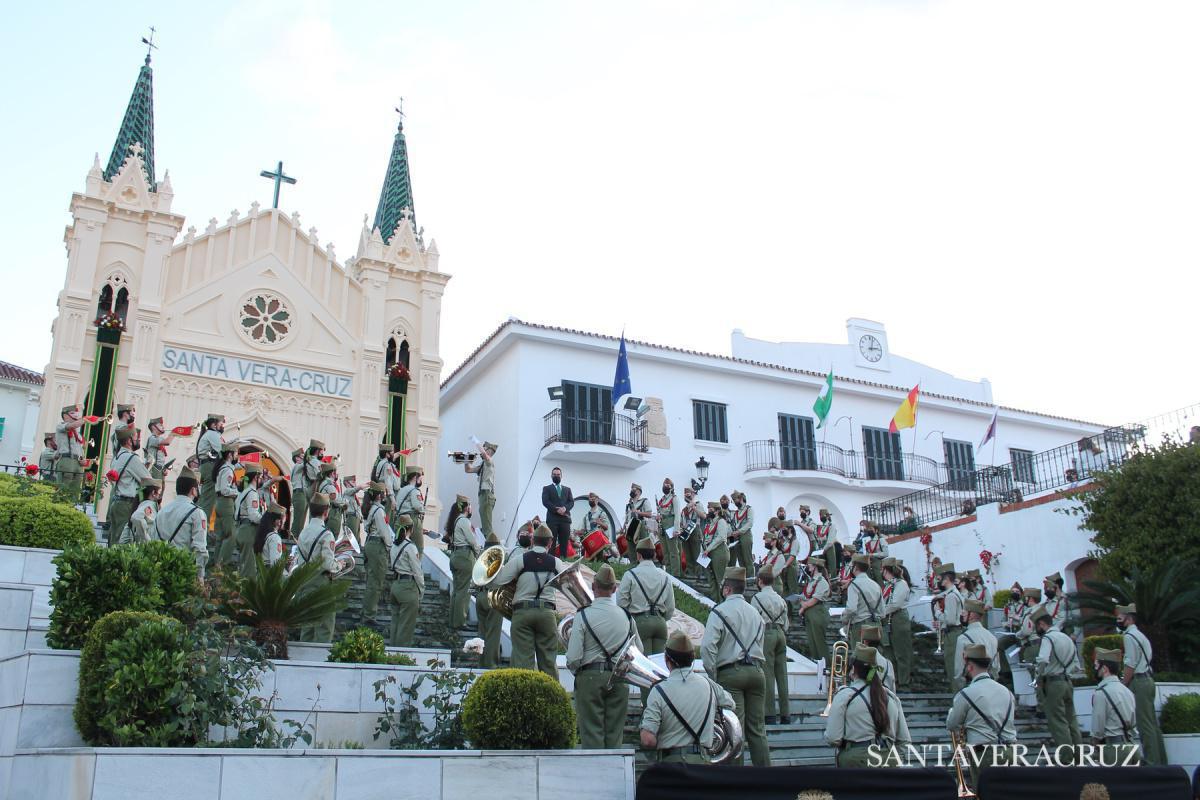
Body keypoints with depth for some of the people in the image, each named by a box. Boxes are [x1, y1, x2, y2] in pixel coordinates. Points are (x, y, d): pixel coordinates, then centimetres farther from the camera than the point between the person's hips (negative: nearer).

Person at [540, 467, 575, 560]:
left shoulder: (567, 489, 23)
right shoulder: (547, 488, 12)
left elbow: (571, 502, 11)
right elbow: (545, 502, -2)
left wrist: (565, 508, -10)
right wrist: (556, 509, -13)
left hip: (565, 518, 3)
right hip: (552, 519, -3)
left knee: (564, 543, -1)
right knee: (551, 542, -8)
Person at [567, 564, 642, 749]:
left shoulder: (583, 615, -11)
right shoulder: (626, 616, 0)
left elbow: (573, 658, -13)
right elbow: (639, 652, 9)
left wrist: (575, 671, 7)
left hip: (590, 677, -3)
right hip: (619, 679, 3)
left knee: (592, 732, 4)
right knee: (614, 732, 12)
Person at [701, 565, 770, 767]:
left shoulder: (720, 612, -5)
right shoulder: (755, 613, 17)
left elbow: (707, 647, -14)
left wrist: (713, 675, -5)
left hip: (730, 673, -6)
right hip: (756, 671, 6)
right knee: (757, 728, 10)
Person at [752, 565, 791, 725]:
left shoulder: (757, 598, -4)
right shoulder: (781, 599, 15)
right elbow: (786, 622, 15)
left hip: (766, 634, -6)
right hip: (781, 634, 6)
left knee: (768, 675, -5)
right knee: (782, 675, 7)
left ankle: (770, 715, -6)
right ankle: (785, 715, 9)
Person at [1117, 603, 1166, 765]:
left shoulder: (1129, 636, -13)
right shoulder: (1139, 635, 19)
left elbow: (1130, 665, -18)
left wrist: (1122, 686, -12)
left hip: (1139, 683, -10)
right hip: (1147, 680, 10)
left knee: (1145, 724, -6)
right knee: (1152, 723, 13)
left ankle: (1151, 762, -4)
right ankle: (1160, 760, 19)